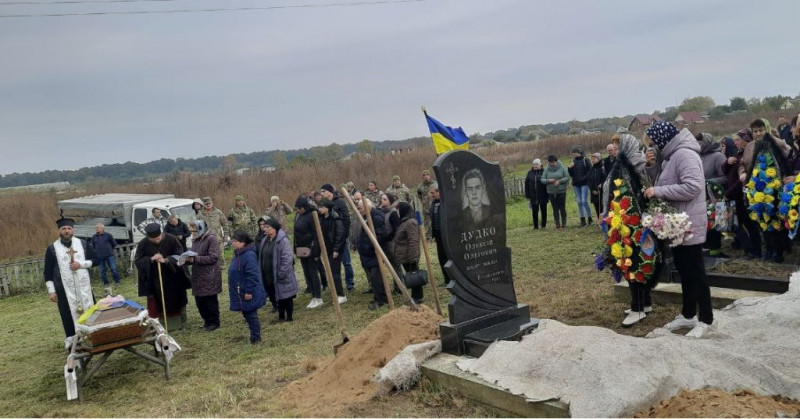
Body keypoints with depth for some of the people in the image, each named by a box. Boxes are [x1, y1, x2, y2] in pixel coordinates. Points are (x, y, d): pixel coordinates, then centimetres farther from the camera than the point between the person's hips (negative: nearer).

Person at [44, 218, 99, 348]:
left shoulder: (82, 244, 4)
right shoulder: (52, 249, -1)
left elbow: (95, 259, 7)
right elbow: (48, 272, 2)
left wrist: (81, 264, -11)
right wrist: (51, 291, -3)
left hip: (83, 286, 2)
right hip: (64, 289, -2)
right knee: (69, 315, 2)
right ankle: (71, 341, 11)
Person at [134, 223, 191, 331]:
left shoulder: (171, 239, -14)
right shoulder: (143, 244, -12)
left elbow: (180, 255, -11)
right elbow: (137, 261, -7)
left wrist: (166, 260, -26)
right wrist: (151, 259, -25)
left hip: (173, 279, 0)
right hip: (154, 280, 0)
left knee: (176, 301, 13)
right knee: (157, 305, 5)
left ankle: (181, 324, 29)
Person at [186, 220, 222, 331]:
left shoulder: (211, 239, -12)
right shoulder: (195, 240, 12)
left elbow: (213, 258, -20)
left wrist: (195, 259, -22)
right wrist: (188, 258, -4)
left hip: (210, 276, -7)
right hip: (198, 276, 7)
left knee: (211, 300, 4)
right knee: (199, 300, 10)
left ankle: (214, 322, 18)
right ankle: (207, 320, 27)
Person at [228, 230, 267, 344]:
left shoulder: (248, 255, -21)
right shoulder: (238, 255, 11)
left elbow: (252, 275, -26)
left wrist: (248, 291, -24)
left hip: (248, 294, -10)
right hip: (241, 293, 10)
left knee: (251, 315, 0)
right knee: (247, 315, 17)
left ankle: (255, 338, 10)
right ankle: (254, 336, 28)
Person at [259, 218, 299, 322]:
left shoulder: (283, 240, -17)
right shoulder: (264, 241, 8)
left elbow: (288, 258, -21)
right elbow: (261, 258, 15)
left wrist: (282, 273, -23)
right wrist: (261, 273, 12)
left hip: (282, 277, -7)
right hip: (269, 276, 8)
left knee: (286, 295, 4)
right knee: (277, 296, 17)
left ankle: (289, 317, 15)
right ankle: (281, 316, 29)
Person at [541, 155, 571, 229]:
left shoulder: (562, 168, -4)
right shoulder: (547, 169, 3)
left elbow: (567, 177, -5)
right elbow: (542, 180, 3)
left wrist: (559, 181, -18)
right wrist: (548, 180, -17)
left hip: (561, 191, -2)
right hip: (551, 192, 2)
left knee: (562, 208, 1)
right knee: (555, 208, 6)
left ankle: (564, 224, 9)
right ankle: (557, 224, 11)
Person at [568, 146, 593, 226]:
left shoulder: (585, 160, -4)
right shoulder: (573, 161, 11)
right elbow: (571, 174, 11)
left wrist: (584, 178, -17)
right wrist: (569, 168, -6)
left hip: (584, 184, -5)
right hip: (575, 184, 5)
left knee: (584, 201, -10)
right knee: (579, 202, 6)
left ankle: (589, 218, 3)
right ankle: (582, 220, 10)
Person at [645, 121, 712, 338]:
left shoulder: (685, 154, -19)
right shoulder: (673, 155, 13)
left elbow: (693, 187, -28)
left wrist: (658, 191, -25)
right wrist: (655, 190, 3)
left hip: (689, 225, -10)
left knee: (696, 273, -1)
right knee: (684, 271, 16)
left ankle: (705, 320, 9)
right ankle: (688, 315, 27)